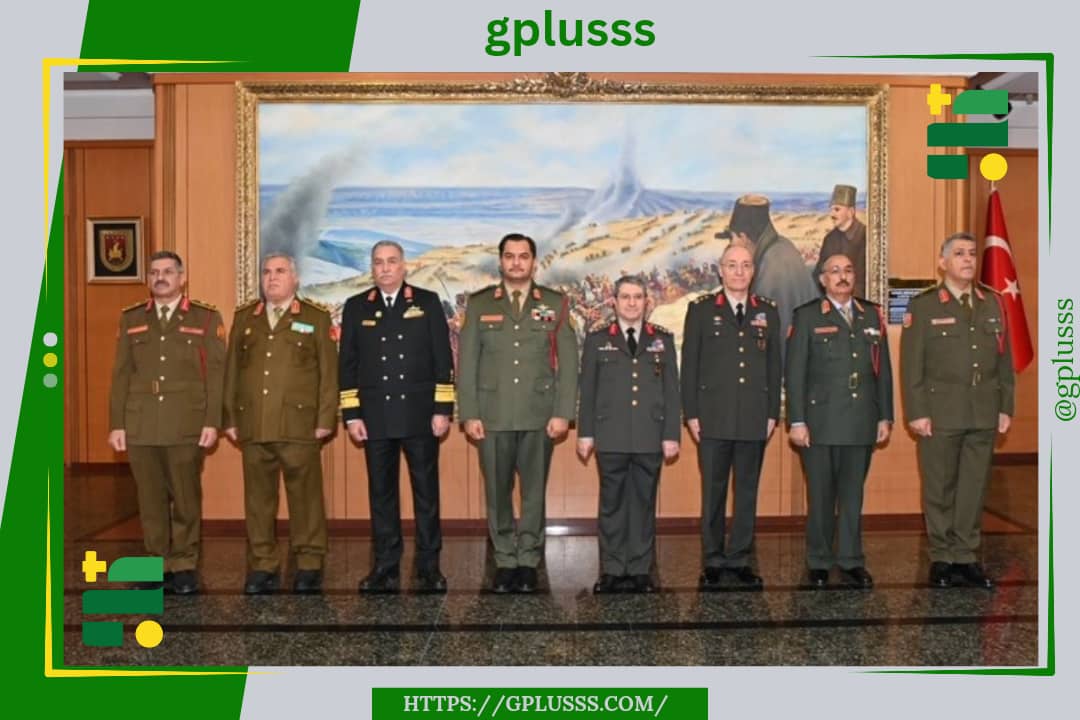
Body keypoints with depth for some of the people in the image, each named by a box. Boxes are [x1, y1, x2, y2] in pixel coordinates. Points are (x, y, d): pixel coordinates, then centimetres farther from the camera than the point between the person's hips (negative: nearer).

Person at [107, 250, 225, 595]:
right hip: (140, 427, 3)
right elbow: (121, 375, 9)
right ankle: (157, 566, 16)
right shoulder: (130, 319, 12)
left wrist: (212, 422, -8)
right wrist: (117, 424, 4)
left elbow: (216, 374, -1)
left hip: (187, 427, -2)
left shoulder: (207, 318, 3)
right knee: (150, 500, 6)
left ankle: (184, 567, 13)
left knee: (186, 498, 2)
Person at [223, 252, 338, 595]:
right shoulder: (244, 317, 16)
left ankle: (309, 566, 11)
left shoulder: (316, 318, 6)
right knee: (258, 497, 6)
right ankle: (262, 567, 15)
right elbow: (231, 371, 14)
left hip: (299, 425, -3)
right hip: (253, 426, 3)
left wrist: (325, 420, -6)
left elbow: (329, 372, 1)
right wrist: (230, 418, 8)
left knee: (304, 495, 1)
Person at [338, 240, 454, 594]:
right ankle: (385, 568, 15)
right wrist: (351, 415, 1)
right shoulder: (356, 307, 9)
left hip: (420, 415, -1)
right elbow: (348, 365, 8)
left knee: (426, 492, 3)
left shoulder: (427, 302, 5)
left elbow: (442, 359, 2)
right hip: (376, 418, 2)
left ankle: (429, 567, 12)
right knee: (381, 493, 6)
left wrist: (443, 409, -4)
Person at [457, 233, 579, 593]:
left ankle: (528, 562, 17)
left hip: (539, 415, 0)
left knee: (534, 491, 5)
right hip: (492, 415, 1)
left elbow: (568, 362, 2)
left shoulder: (555, 304, 6)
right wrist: (469, 414, -3)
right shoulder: (479, 304, 7)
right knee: (497, 492, 5)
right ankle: (504, 562, 17)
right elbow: (467, 362, 4)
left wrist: (562, 413, -5)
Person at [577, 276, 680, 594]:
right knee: (612, 505, 3)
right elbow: (587, 391, 7)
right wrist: (585, 433, 1)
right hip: (611, 438, 0)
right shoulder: (597, 341, 8)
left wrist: (672, 434, 1)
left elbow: (671, 391, 7)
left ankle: (641, 570, 12)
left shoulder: (663, 340, 10)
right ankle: (612, 571, 11)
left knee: (644, 504, 5)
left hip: (650, 439, 1)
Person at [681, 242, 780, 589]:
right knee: (713, 492, 3)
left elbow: (774, 365, 9)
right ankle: (713, 561, 13)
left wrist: (773, 413, 4)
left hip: (754, 419, 2)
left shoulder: (768, 311, 9)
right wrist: (691, 413, -4)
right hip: (714, 418, -2)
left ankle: (740, 559, 18)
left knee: (747, 491, 7)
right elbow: (689, 364, 1)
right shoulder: (701, 309, 3)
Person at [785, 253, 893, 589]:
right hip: (820, 422, -3)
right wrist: (797, 421, -8)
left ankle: (851, 561, 19)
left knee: (853, 494, 9)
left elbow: (883, 369, 12)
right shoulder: (807, 316, 1)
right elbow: (795, 373, -3)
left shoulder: (873, 315, 12)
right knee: (821, 495, 4)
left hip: (861, 423, 3)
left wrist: (885, 416, 7)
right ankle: (819, 563, 15)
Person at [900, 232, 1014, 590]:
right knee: (939, 489, 4)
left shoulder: (993, 303, 11)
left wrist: (1006, 407, 7)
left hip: (984, 415, 3)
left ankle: (966, 558, 17)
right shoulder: (923, 306, -1)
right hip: (940, 415, -3)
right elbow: (911, 365, -5)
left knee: (974, 487, 7)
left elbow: (1004, 359, 11)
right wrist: (916, 413, -10)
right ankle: (941, 558, 15)